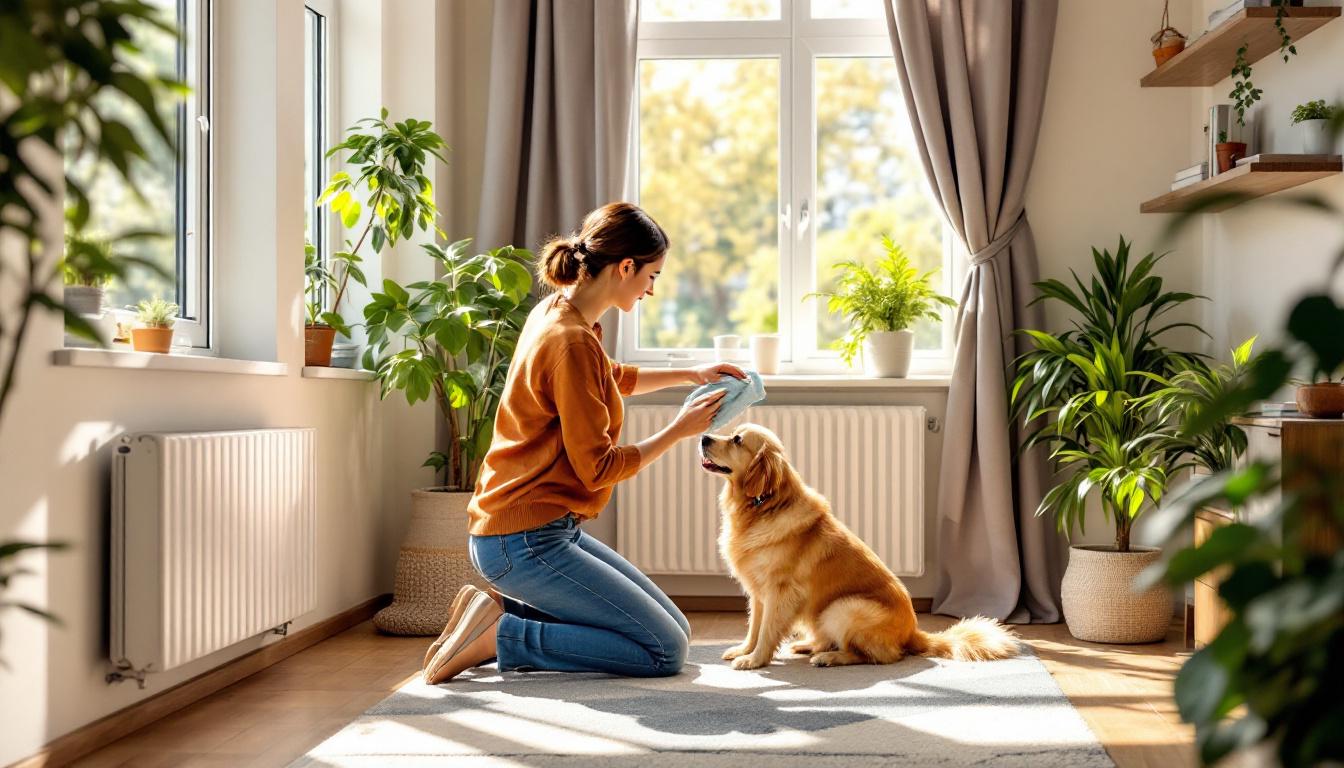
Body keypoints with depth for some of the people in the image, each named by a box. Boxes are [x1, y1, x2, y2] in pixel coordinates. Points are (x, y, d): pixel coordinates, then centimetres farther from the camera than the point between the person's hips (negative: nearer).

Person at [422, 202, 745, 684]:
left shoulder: (557, 312, 9)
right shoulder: (571, 342, -21)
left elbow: (614, 378, 32)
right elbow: (597, 468, -18)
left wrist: (691, 375, 27)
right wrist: (678, 431, -7)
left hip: (549, 531, 10)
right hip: (526, 543, -10)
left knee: (674, 628, 13)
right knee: (665, 652, -8)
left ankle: (506, 607, 9)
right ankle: (500, 634, -7)